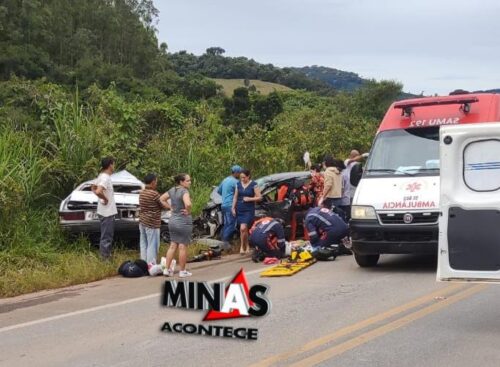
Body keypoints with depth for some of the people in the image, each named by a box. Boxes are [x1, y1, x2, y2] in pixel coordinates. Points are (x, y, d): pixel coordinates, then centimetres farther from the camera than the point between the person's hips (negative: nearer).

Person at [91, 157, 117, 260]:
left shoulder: (101, 176, 9)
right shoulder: (106, 178, -22)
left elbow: (93, 188, 22)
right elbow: (98, 191, -36)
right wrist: (105, 199, -19)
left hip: (105, 211, 10)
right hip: (107, 212, -10)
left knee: (106, 236, 20)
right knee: (106, 237, -3)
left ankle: (105, 256, 30)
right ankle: (105, 258, 3)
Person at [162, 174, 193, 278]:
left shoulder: (172, 190, 4)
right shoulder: (184, 191, -20)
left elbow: (162, 199, 15)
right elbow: (188, 204, -37)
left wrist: (170, 208, 9)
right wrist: (188, 211, -18)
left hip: (172, 221, 7)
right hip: (184, 222, -7)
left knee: (173, 246, 15)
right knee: (183, 247, 4)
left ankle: (167, 269, 15)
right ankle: (182, 271, 12)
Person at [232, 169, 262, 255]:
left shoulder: (253, 184, -5)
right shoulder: (239, 184, 8)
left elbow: (259, 197, -4)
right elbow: (235, 197, 13)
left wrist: (249, 199, -16)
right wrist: (233, 208, 7)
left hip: (249, 210, -5)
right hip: (239, 210, 5)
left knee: (243, 228, -16)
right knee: (244, 229, 9)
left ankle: (242, 247, -2)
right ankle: (247, 247, 22)